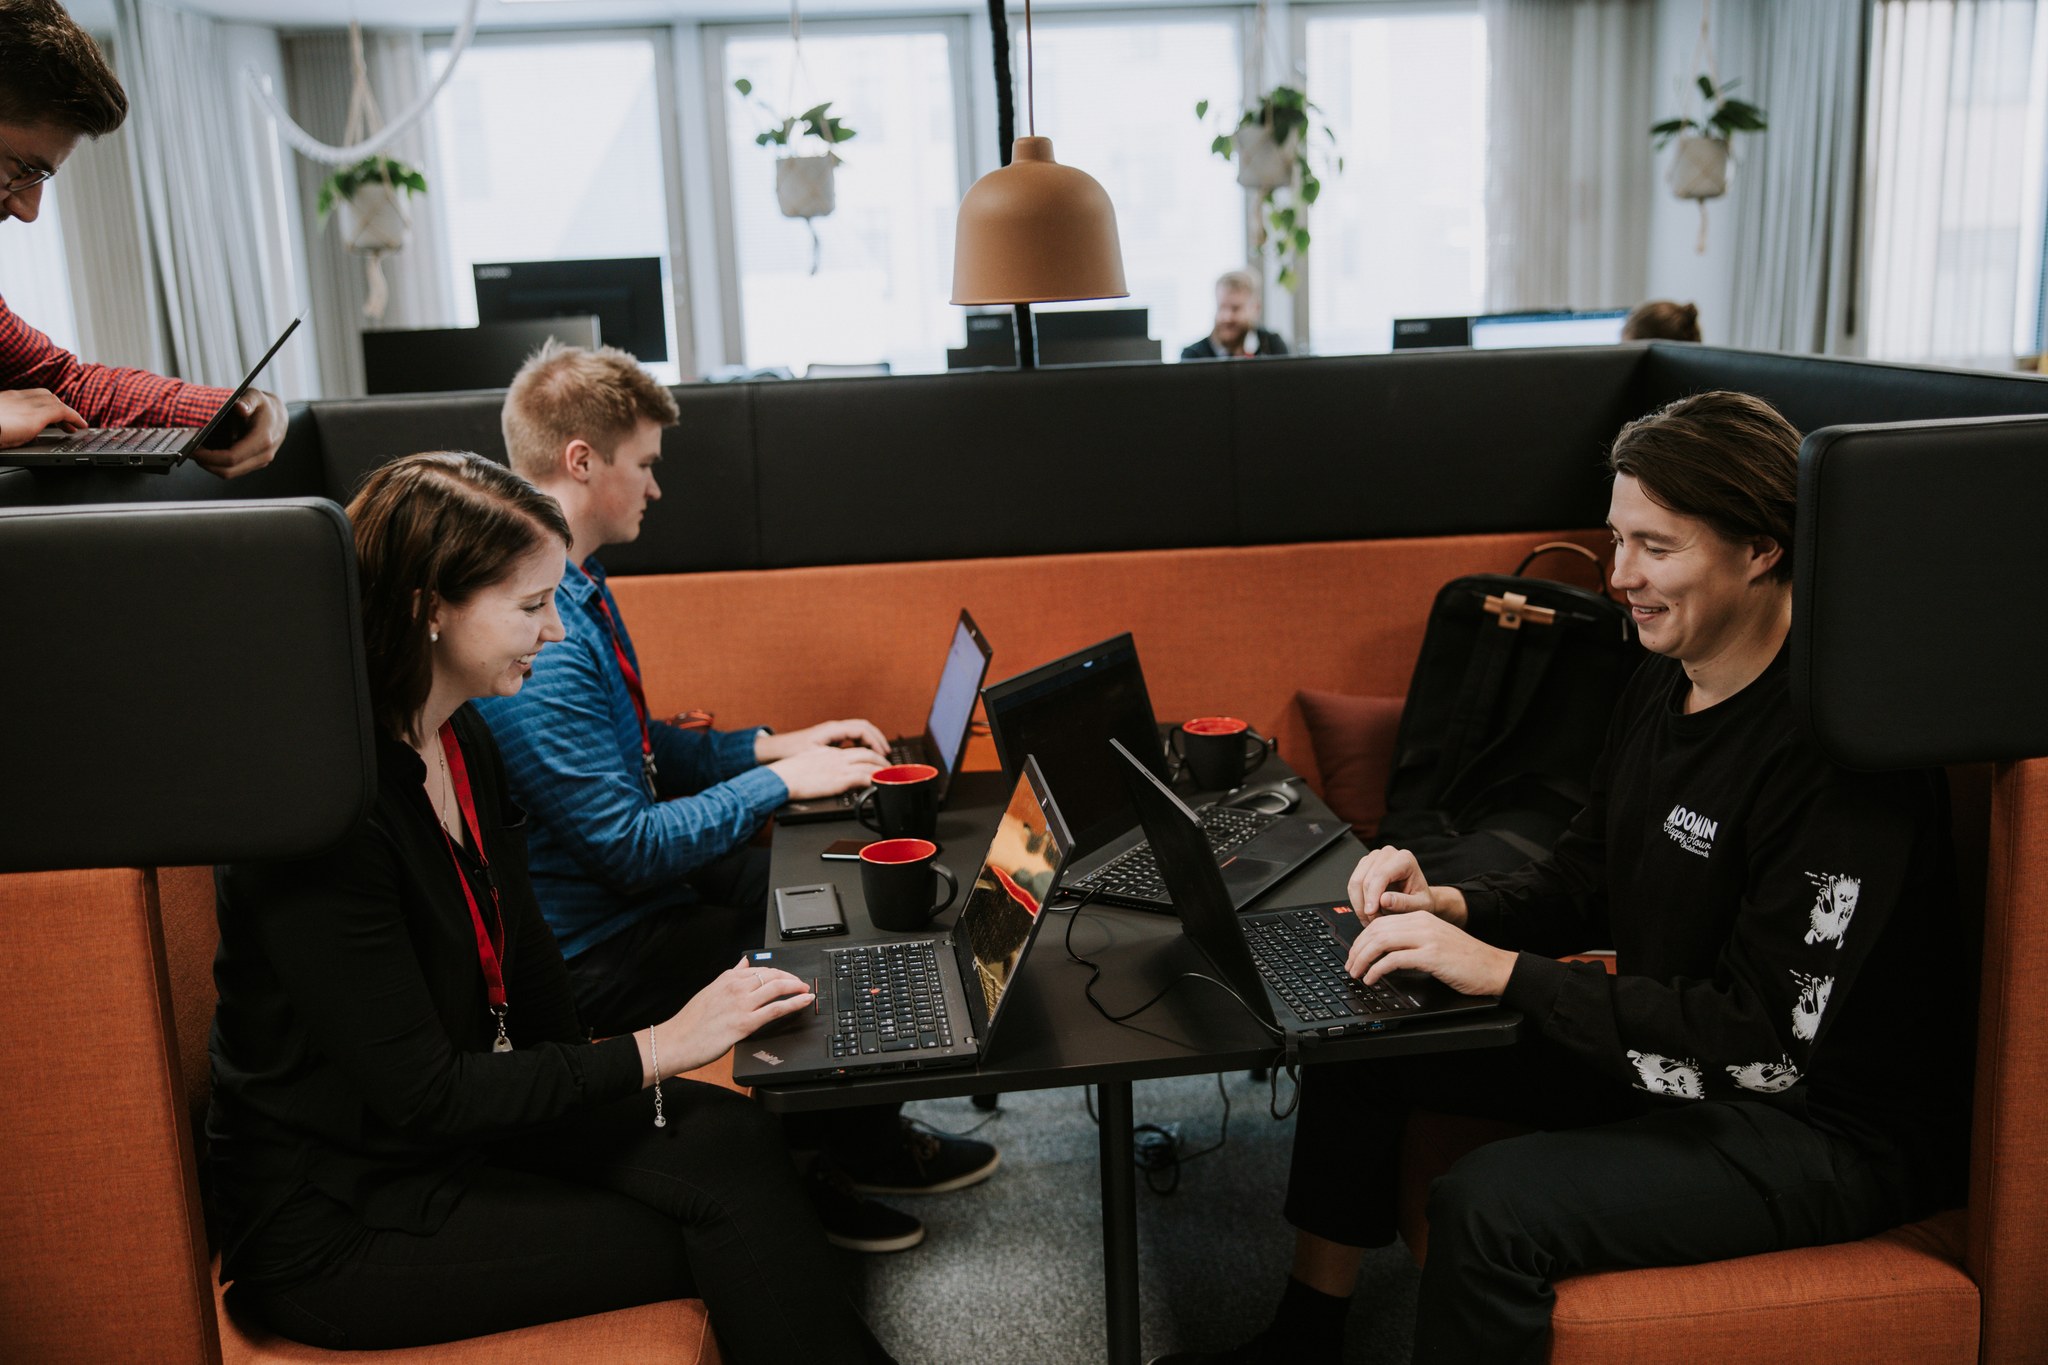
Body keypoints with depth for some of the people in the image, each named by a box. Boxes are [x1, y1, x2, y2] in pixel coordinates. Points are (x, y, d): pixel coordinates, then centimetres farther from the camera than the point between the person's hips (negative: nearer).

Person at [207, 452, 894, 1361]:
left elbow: (523, 959, 10)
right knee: (732, 1235, -15)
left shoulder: (462, 740, 1)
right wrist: (656, 1049, -20)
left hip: (465, 1108, 7)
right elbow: (421, 1097, -24)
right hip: (333, 1220, -7)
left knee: (732, 1142, -15)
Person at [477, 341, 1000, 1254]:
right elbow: (629, 846, -28)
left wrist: (773, 744, 5)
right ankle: (804, 1179, 18)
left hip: (637, 879, 10)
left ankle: (860, 1139, 25)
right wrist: (780, 780, -18)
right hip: (594, 948, -10)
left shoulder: (575, 589, 4)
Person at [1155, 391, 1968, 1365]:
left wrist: (1501, 970, -29)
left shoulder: (1842, 749, -27)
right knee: (1358, 1039, 7)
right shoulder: (1661, 688, 2)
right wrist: (1450, 907, -8)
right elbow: (1585, 883, 12)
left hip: (1826, 1127, -9)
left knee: (1491, 1208, -30)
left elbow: (1768, 1043, -28)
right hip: (1662, 1053, 9)